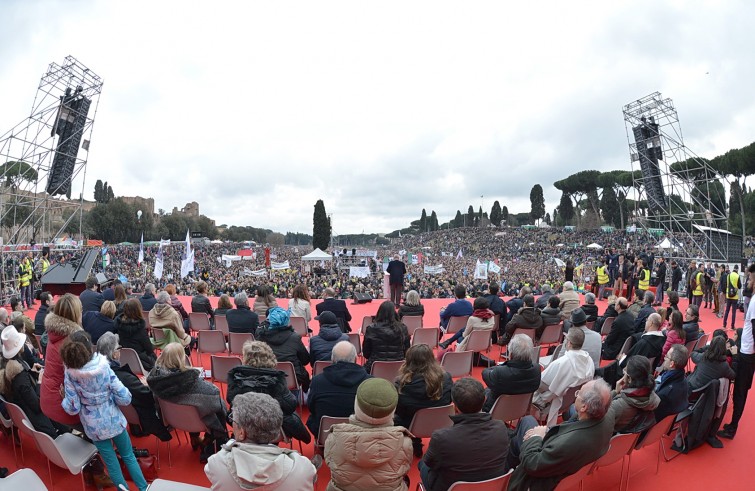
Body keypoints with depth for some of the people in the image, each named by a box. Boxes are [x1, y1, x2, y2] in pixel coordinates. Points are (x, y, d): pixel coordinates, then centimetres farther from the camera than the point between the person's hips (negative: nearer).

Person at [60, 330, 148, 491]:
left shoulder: (70, 374, -16)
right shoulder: (104, 367, -19)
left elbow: (73, 408, -13)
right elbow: (125, 398, -18)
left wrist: (63, 400, 6)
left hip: (94, 426, 0)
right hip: (114, 421, 0)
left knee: (112, 464, 16)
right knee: (128, 457, 19)